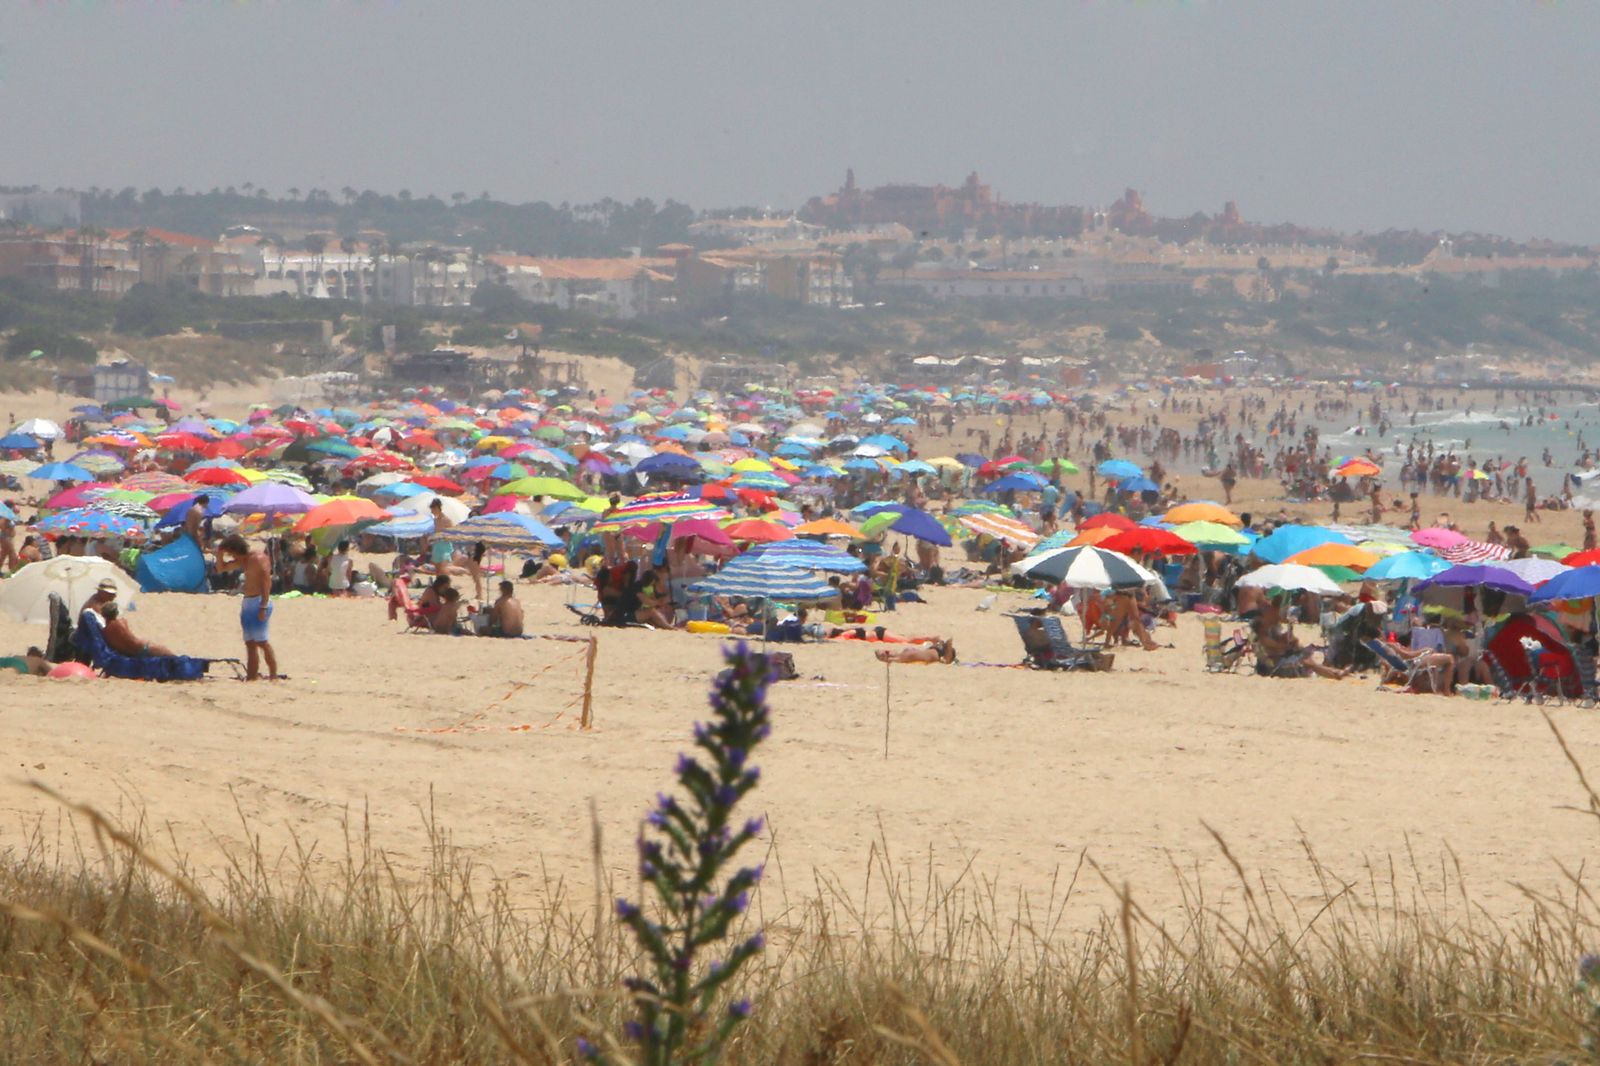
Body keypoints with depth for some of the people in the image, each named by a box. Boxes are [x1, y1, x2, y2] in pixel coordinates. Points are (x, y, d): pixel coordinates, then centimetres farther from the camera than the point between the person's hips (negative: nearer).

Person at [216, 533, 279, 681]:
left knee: (262, 641, -13)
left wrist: (263, 607, -24)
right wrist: (220, 553, 7)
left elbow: (267, 582, -19)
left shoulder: (258, 558, -13)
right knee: (250, 642, 9)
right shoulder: (244, 560, 16)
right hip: (247, 603, 10)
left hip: (259, 602, -10)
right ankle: (251, 676, 11)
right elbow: (221, 567, 26)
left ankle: (273, 676, -14)